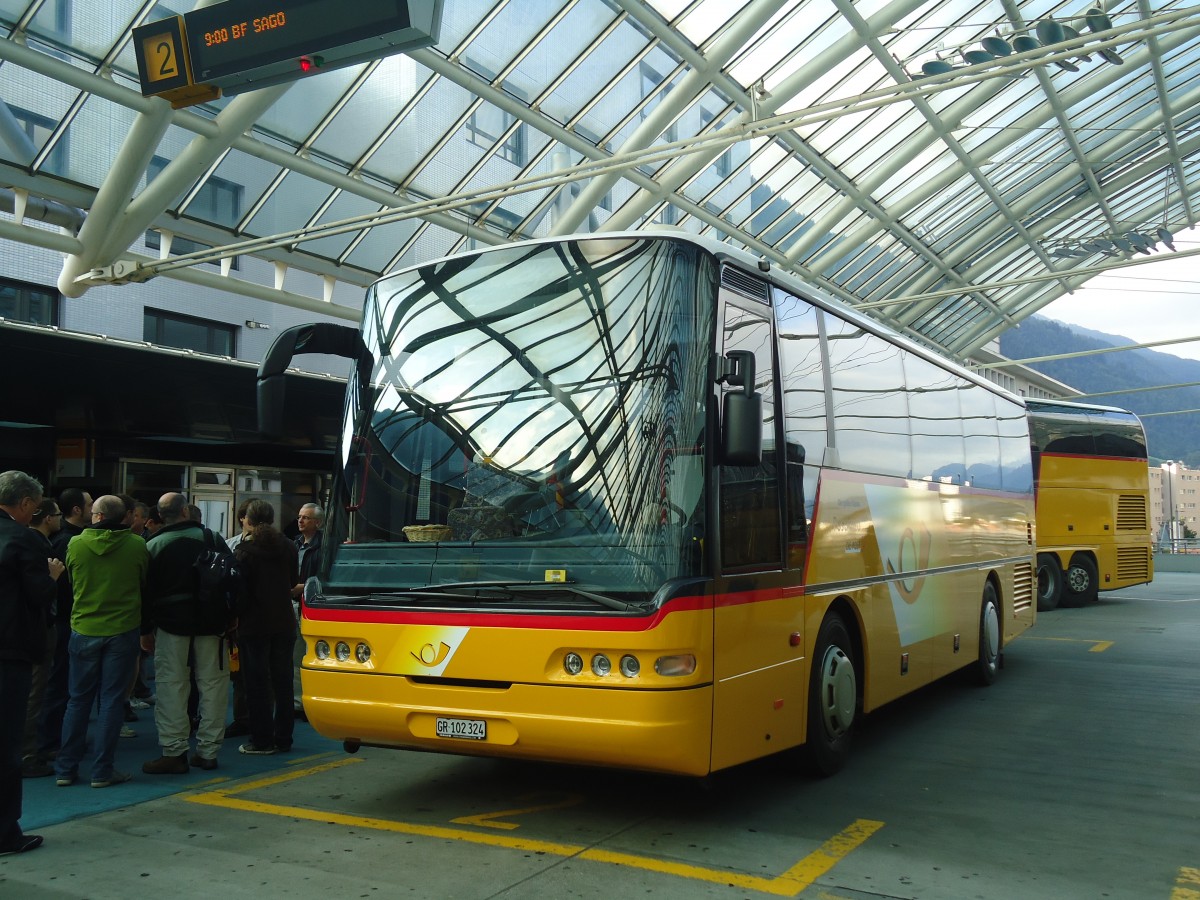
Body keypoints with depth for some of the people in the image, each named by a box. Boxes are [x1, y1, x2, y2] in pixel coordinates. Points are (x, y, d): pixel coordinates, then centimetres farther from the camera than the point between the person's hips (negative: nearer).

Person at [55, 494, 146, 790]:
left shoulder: (76, 544, -7)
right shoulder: (137, 545, -9)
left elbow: (71, 582, 10)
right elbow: (145, 585, 5)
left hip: (84, 630, 2)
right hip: (123, 630, -1)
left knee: (78, 700, 12)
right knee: (111, 700, 4)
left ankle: (66, 768, 17)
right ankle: (102, 771, 6)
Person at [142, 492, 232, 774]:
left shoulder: (153, 546, -1)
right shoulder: (213, 538, 3)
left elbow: (146, 591, 1)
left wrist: (145, 630, 9)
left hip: (172, 624, -2)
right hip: (211, 624, 2)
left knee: (171, 687, 1)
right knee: (212, 685, 6)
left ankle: (174, 752, -2)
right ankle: (208, 750, 9)